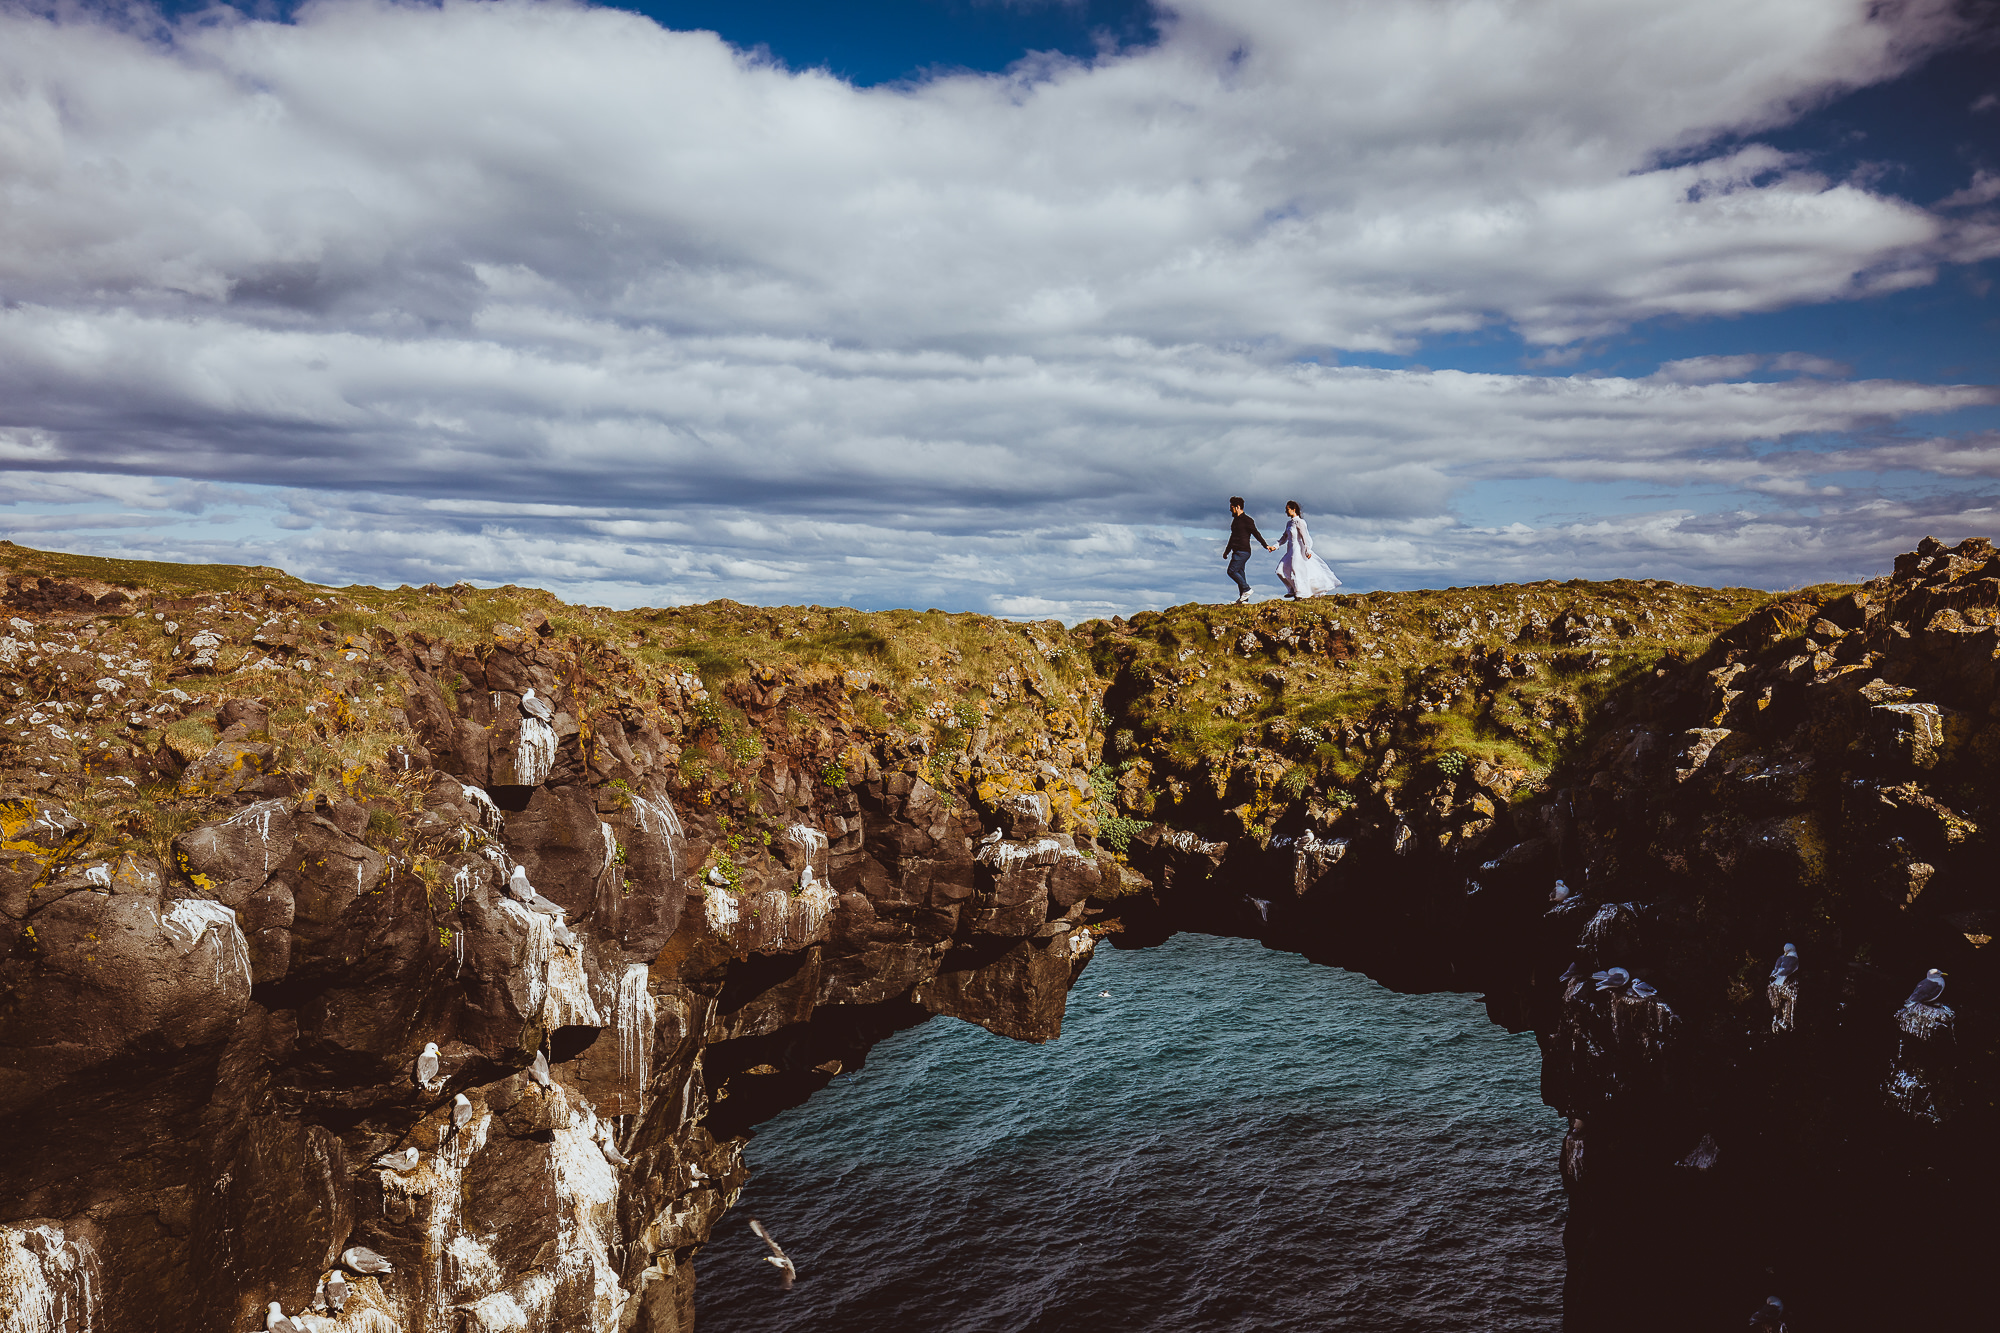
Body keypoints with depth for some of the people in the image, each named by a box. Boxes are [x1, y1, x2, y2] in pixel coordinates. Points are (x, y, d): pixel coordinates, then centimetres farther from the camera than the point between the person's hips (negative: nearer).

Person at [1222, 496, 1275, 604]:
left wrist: (1266, 546, -20)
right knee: (1239, 573, 7)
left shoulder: (1247, 520, -10)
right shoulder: (1235, 519, 18)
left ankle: (1247, 589, -7)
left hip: (1243, 552, -9)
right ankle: (1243, 599, 9)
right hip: (1237, 552, 9)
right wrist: (1227, 551, 34)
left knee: (1231, 571, -16)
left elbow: (1256, 534, -12)